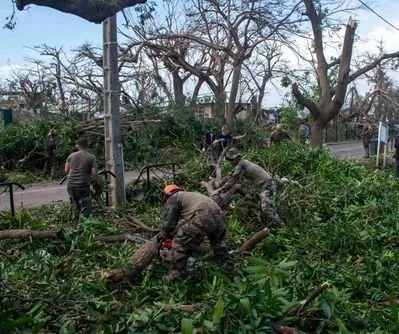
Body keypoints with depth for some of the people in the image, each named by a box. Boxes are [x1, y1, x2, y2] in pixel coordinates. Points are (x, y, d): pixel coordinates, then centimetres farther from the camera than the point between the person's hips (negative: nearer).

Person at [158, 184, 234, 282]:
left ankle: (175, 277, 9)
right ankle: (229, 270, 40)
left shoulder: (172, 199, 16)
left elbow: (169, 223, 11)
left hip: (203, 218, -8)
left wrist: (163, 236, 29)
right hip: (219, 217, 8)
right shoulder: (189, 195, 39)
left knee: (180, 244, 5)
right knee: (218, 245, 31)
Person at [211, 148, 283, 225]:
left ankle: (281, 225, -16)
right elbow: (230, 176, 18)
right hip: (264, 184, 11)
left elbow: (232, 181, -21)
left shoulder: (240, 165, -18)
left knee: (266, 209, -20)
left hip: (267, 184, -11)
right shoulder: (240, 164, 11)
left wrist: (219, 191, -18)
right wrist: (218, 186, 17)